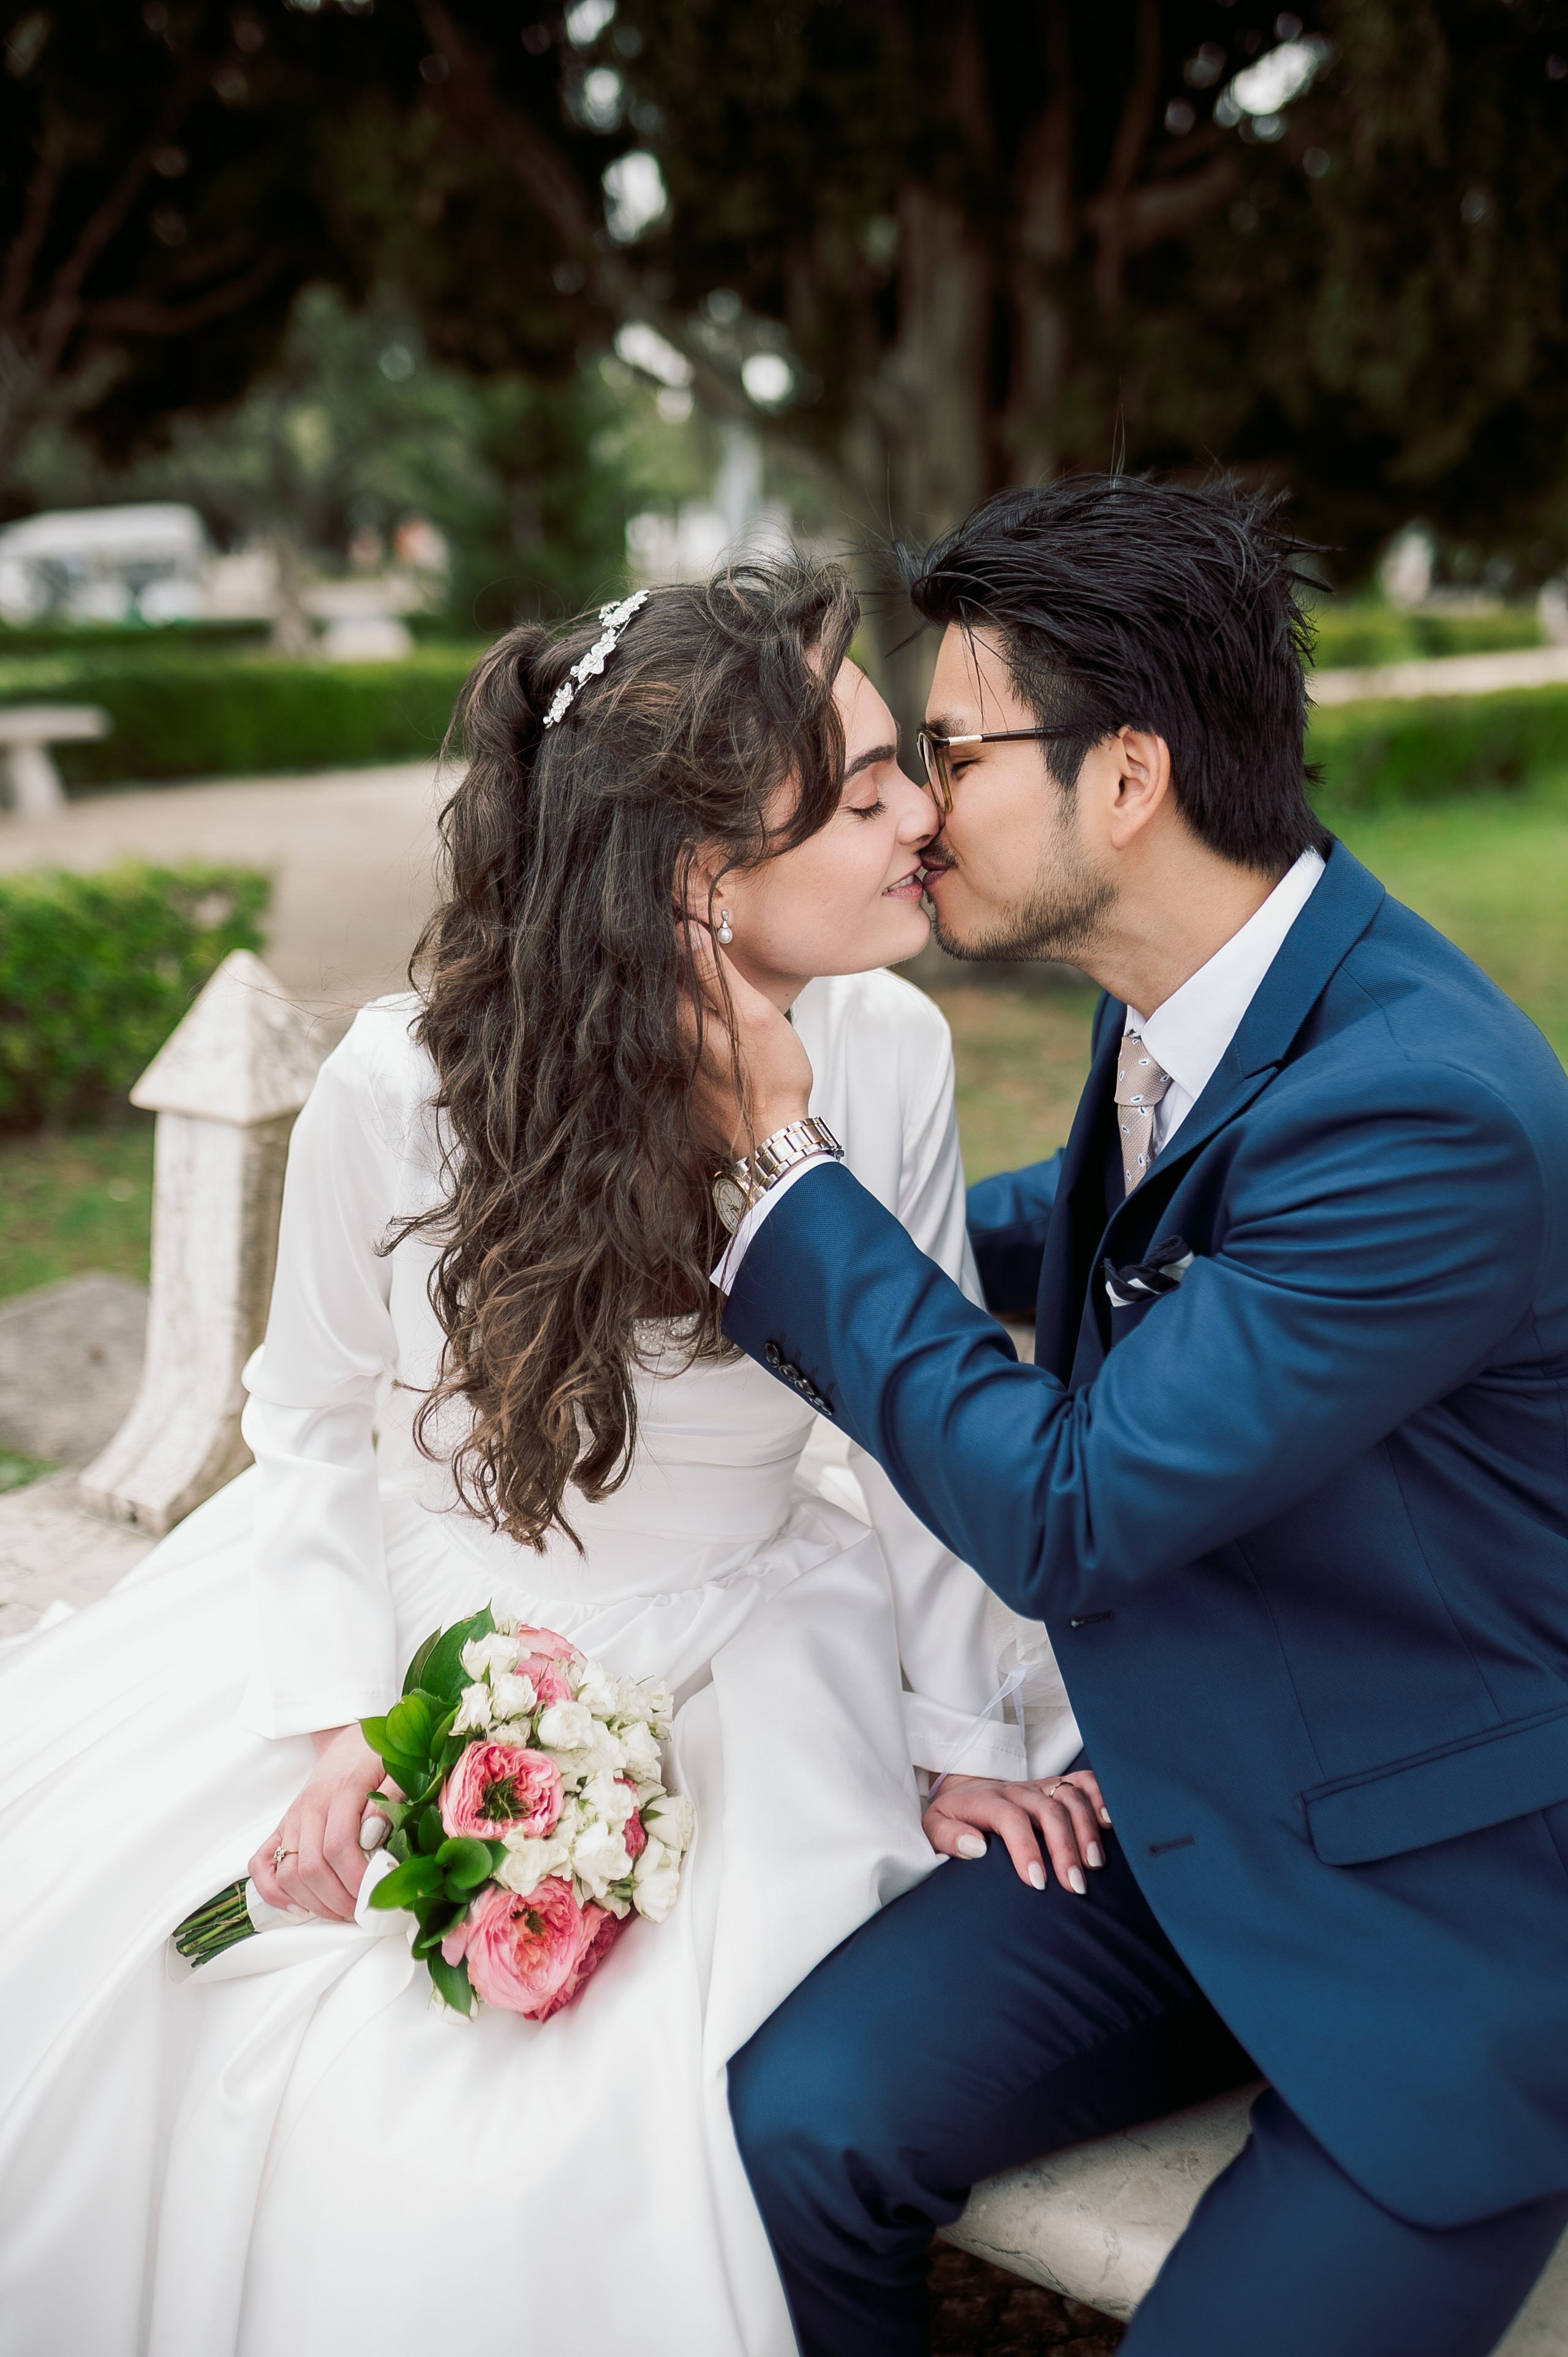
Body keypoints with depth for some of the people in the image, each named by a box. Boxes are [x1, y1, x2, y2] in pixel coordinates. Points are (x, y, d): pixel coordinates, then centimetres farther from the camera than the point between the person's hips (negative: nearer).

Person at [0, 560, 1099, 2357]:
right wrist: (340, 1715, -11)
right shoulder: (400, 1088, -20)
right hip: (405, 1608, 1)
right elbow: (318, 1415, -2)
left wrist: (973, 1728, 0)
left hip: (722, 1657, 0)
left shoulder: (890, 1057, -15)